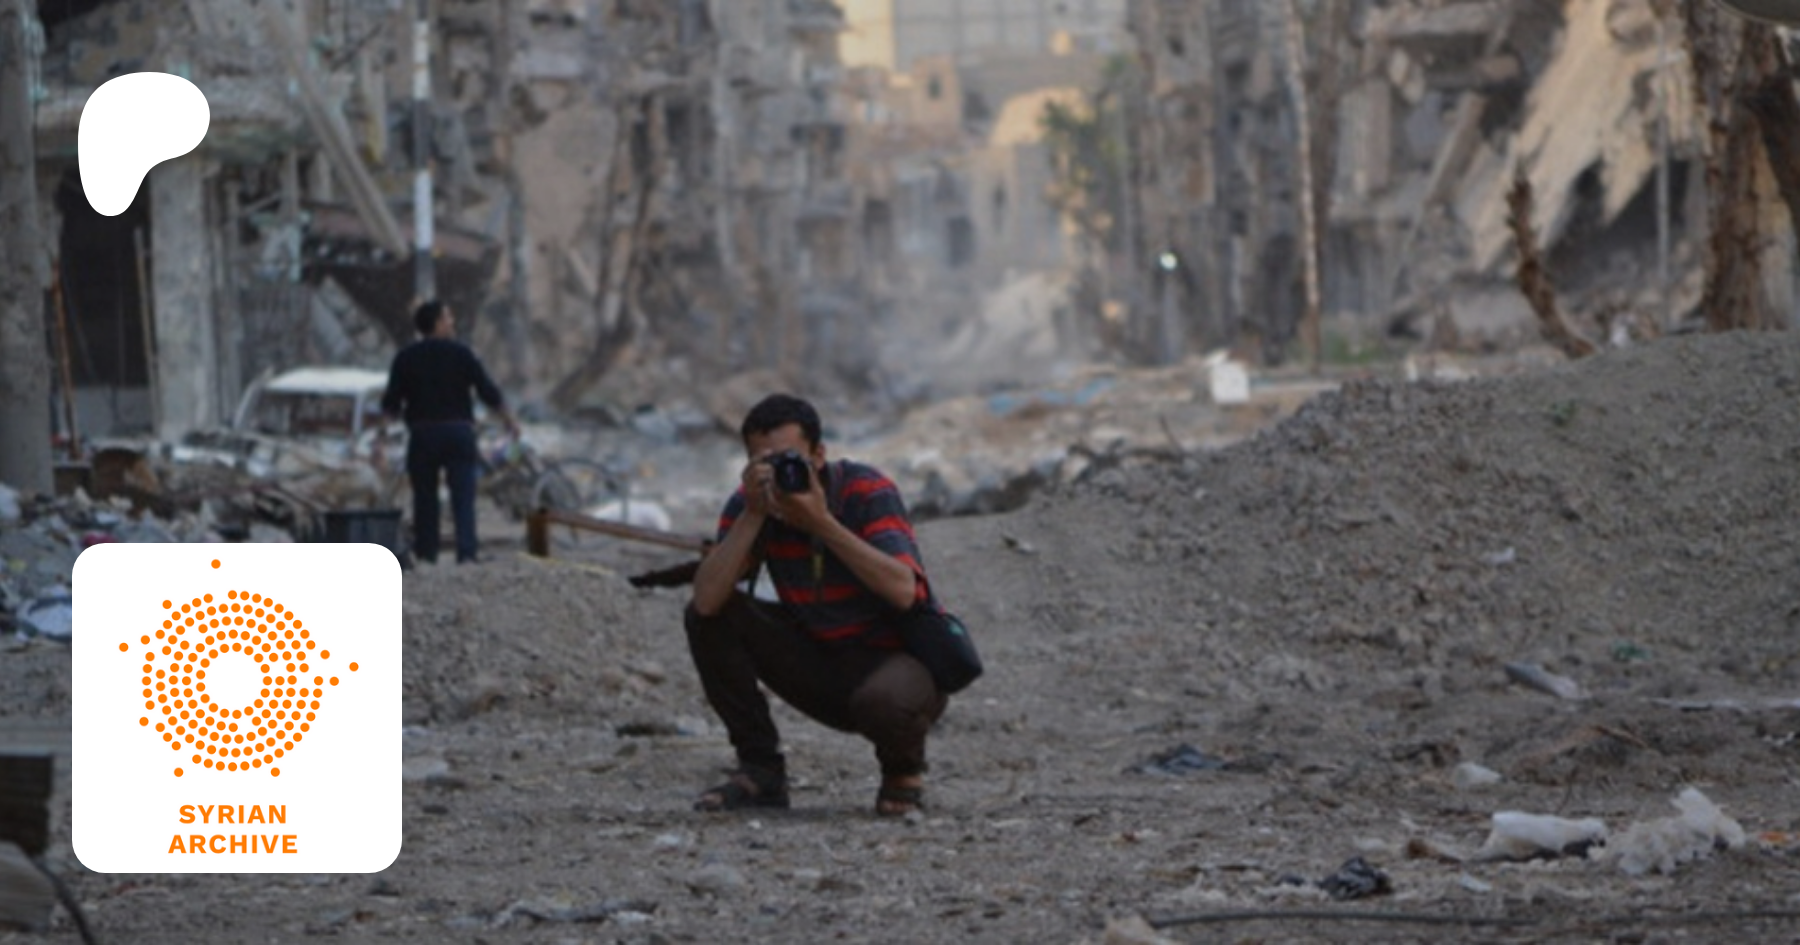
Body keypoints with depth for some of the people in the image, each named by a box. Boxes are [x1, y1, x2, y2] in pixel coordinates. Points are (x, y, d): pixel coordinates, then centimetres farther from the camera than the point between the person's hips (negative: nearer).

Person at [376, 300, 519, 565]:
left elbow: (391, 403, -2)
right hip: (458, 432, -2)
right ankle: (466, 552, -21)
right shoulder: (460, 353, 0)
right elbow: (488, 391, 0)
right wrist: (509, 420, 14)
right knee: (463, 498, -6)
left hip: (422, 434, 2)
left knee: (425, 499, 11)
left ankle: (426, 555, 11)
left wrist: (381, 437, -3)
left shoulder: (406, 357, 5)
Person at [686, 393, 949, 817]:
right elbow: (707, 600, -22)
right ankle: (760, 771, -2)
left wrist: (822, 522, -36)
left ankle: (903, 771, -1)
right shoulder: (750, 502, -7)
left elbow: (903, 592, -34)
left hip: (901, 659, -5)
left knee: (884, 701, -40)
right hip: (820, 662, 5)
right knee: (709, 620, -12)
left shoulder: (866, 491, -19)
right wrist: (753, 514, -29)